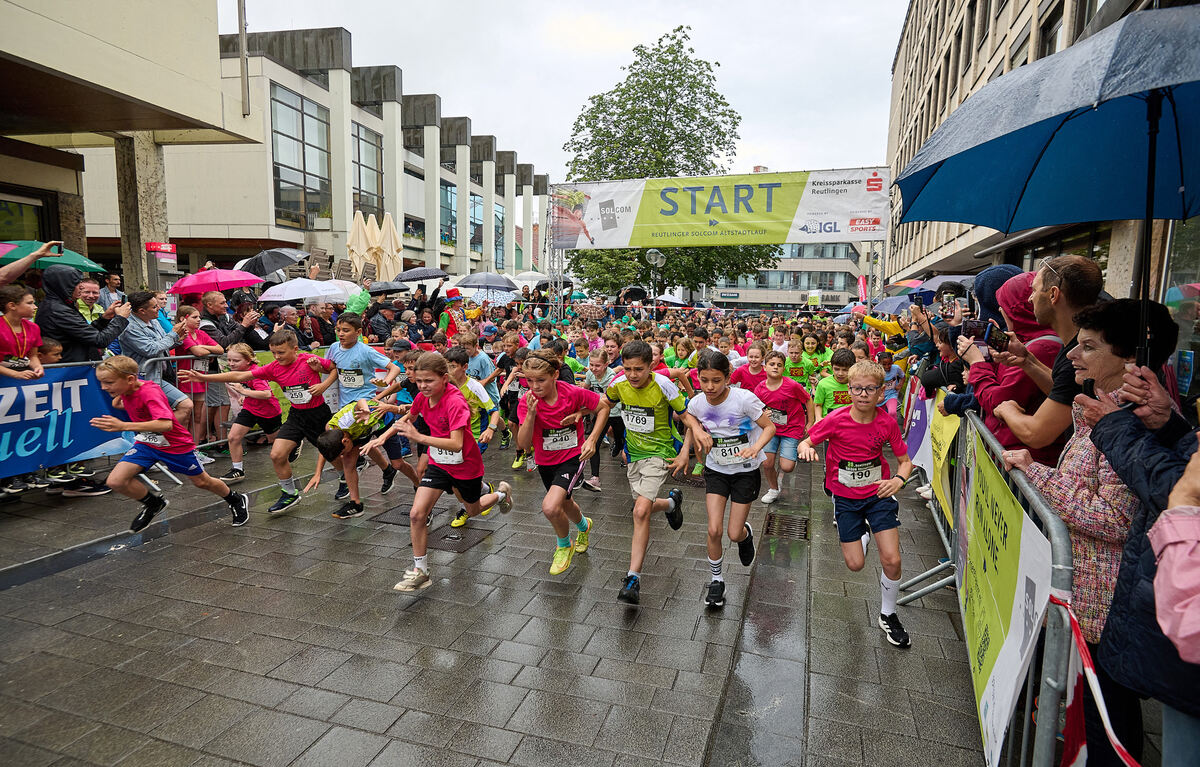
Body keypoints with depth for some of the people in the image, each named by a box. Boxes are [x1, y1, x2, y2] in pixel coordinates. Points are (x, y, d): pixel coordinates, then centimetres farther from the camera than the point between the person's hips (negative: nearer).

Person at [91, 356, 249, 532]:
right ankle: (153, 504, 15)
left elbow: (166, 424, -46)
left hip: (176, 445, -6)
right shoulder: (126, 389, -8)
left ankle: (237, 500, 36)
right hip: (146, 443, 6)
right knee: (115, 481, -11)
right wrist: (118, 399, -1)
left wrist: (123, 426, -50)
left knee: (202, 482, 10)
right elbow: (117, 404, 21)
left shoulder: (150, 392, -31)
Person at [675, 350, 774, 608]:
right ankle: (716, 580, 17)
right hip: (716, 471, 2)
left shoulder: (744, 399, -23)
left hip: (745, 471, -2)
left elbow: (769, 427, -12)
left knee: (734, 535, 2)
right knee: (714, 531, -7)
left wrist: (754, 449, -31)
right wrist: (684, 453, -4)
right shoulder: (696, 404, -11)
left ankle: (746, 533, 41)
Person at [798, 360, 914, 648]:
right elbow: (806, 442, -7)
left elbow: (905, 460, -1)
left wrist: (898, 480, -22)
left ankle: (888, 616, 21)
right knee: (855, 564, 2)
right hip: (845, 497, -1)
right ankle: (863, 533, 40)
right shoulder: (836, 420, -18)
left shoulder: (887, 423, -13)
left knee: (892, 560, -7)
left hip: (878, 493, 1)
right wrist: (806, 449, -32)